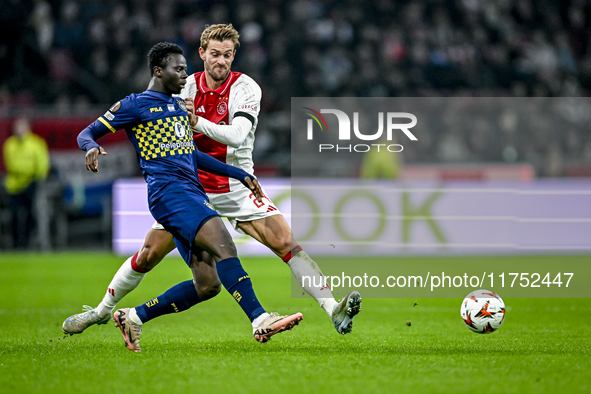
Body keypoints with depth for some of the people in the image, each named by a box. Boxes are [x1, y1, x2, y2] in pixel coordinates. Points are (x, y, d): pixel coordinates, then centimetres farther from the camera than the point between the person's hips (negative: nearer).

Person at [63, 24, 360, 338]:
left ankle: (334, 311, -23)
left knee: (286, 242, -20)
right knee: (149, 253, -1)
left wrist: (196, 121, -37)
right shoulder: (187, 86, 0)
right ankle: (102, 310, 19)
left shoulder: (245, 87, -10)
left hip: (236, 187, -2)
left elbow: (237, 136, -25)